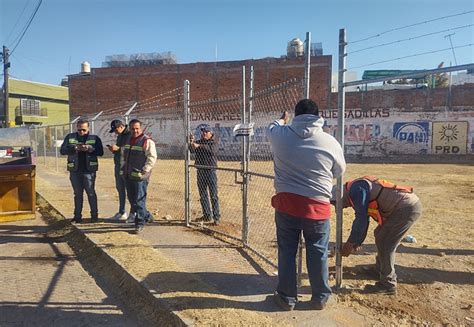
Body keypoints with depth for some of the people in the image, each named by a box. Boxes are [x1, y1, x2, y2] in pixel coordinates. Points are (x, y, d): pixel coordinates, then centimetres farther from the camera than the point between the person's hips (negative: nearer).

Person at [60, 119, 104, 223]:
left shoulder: (95, 138, 2)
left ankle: (94, 215, 12)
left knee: (91, 193, 1)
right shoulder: (70, 137, 7)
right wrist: (74, 148, -19)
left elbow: (100, 152, -4)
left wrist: (90, 149, -21)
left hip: (89, 170, -2)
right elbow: (62, 150, -2)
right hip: (75, 171, 2)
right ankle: (77, 216, 19)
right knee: (78, 194, 11)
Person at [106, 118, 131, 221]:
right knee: (120, 189, 14)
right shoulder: (119, 136, 17)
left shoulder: (130, 135, -12)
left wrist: (118, 148, -21)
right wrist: (113, 150, 5)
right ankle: (122, 212, 24)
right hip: (118, 165, 9)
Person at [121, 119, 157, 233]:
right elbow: (124, 156, 27)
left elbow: (152, 158, -15)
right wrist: (123, 168, 17)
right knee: (132, 199, 14)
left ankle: (140, 223, 7)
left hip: (140, 177, -8)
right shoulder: (127, 140, 15)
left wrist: (144, 171, -18)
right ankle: (147, 216, 31)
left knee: (139, 200, -5)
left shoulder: (147, 141, -9)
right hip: (128, 176, 8)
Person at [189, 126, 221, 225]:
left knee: (214, 195, -4)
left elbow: (212, 149, -21)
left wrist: (199, 146, -27)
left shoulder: (214, 142, 1)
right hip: (201, 171, 5)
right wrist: (191, 143, -26)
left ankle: (217, 217, 0)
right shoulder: (199, 141, 12)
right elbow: (192, 150, -5)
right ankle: (207, 215, 20)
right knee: (203, 195, 10)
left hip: (211, 170, -5)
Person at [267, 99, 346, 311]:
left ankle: (287, 297, 26)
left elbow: (271, 128, 22)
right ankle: (320, 297, 30)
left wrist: (282, 120, 44)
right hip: (317, 206, 0)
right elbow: (339, 172, 7)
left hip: (286, 203, 1)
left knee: (287, 251, 13)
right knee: (318, 252, 15)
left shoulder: (280, 134, -3)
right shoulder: (330, 142, -6)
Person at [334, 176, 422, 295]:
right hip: (408, 205, 11)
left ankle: (388, 285, 6)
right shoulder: (359, 188, 15)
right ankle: (379, 270, 34)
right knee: (380, 235, 20)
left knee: (385, 244, -5)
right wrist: (356, 243, 19)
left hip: (407, 208, -11)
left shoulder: (355, 189, -15)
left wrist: (351, 243, -6)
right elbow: (363, 218, 20)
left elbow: (361, 219, -16)